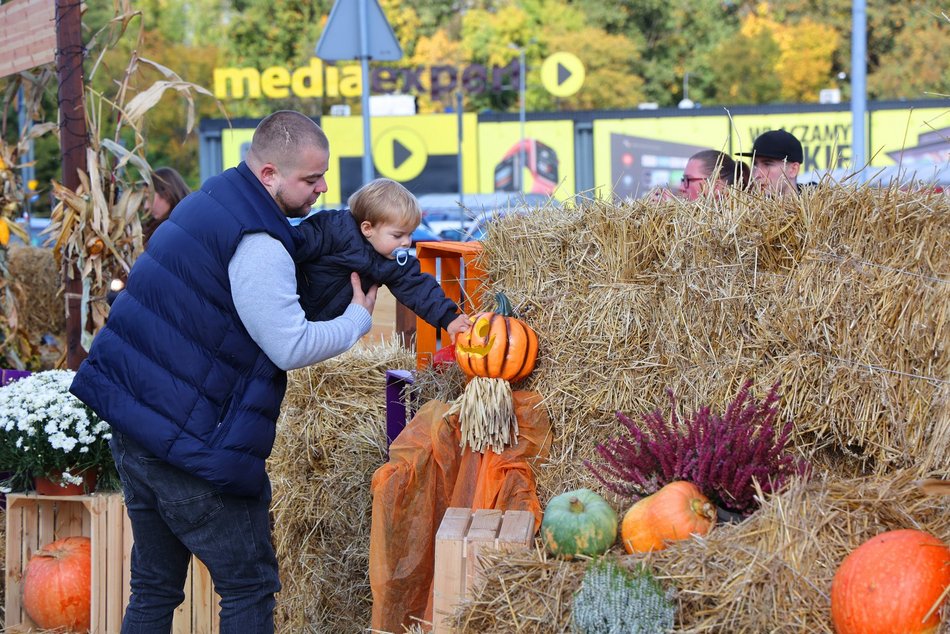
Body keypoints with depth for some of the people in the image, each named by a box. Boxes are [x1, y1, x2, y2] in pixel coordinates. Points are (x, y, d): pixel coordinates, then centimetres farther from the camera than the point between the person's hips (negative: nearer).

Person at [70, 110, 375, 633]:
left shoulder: (212, 200, 14)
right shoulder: (258, 245, -18)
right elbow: (291, 347, -18)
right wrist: (359, 318, -2)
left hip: (130, 419, 10)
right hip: (186, 444, -9)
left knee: (155, 587, 16)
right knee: (249, 587, 1)